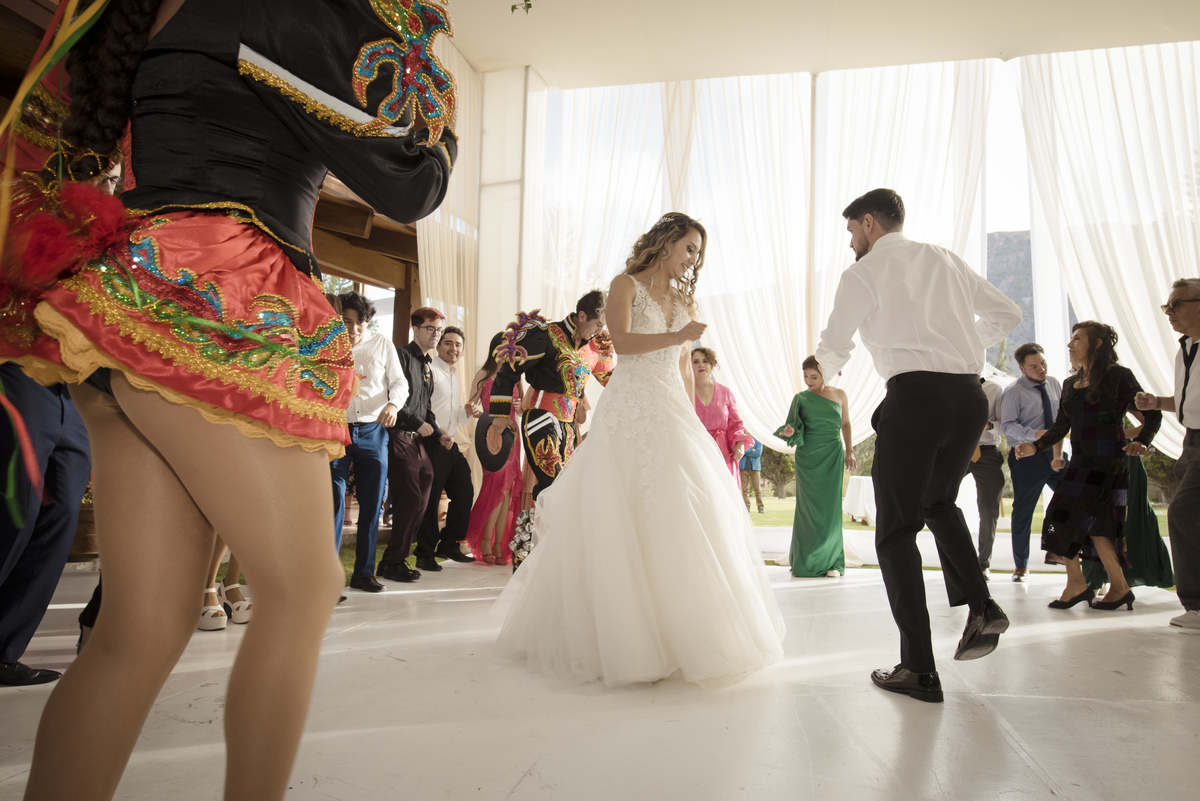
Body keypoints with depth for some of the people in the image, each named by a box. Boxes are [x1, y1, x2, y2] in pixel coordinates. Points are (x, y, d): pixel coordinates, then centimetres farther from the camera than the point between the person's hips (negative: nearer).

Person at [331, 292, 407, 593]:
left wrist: (393, 403, -14)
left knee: (372, 504, 7)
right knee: (334, 503, -7)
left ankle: (364, 572, 19)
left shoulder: (382, 343, 8)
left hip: (373, 431, 2)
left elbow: (399, 381, 7)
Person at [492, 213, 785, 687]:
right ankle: (619, 633, 6)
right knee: (621, 520, -6)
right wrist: (676, 336, -22)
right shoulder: (626, 285, 3)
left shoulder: (683, 300, 20)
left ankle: (681, 630, 12)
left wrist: (692, 419, 12)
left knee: (683, 516, 0)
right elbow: (622, 341, -13)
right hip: (629, 411, -6)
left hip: (672, 414, 6)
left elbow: (685, 367, 19)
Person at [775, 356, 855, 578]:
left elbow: (845, 424, 16)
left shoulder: (839, 395, 6)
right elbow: (795, 429, 4)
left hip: (832, 456, 0)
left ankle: (831, 561, 6)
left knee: (830, 507, -2)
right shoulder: (801, 398, 4)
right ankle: (805, 561, 8)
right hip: (808, 457, 0)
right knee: (808, 507, 0)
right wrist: (789, 431, -19)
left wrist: (849, 452, 11)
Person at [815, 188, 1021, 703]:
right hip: (970, 396, 6)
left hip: (915, 396, -6)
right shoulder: (945, 260, 18)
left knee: (896, 532, 3)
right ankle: (980, 606, 13)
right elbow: (1007, 314, 22)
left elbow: (833, 351, 4)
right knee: (938, 502, 29)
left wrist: (826, 371, 28)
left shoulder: (863, 273, 2)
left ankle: (919, 669, 4)